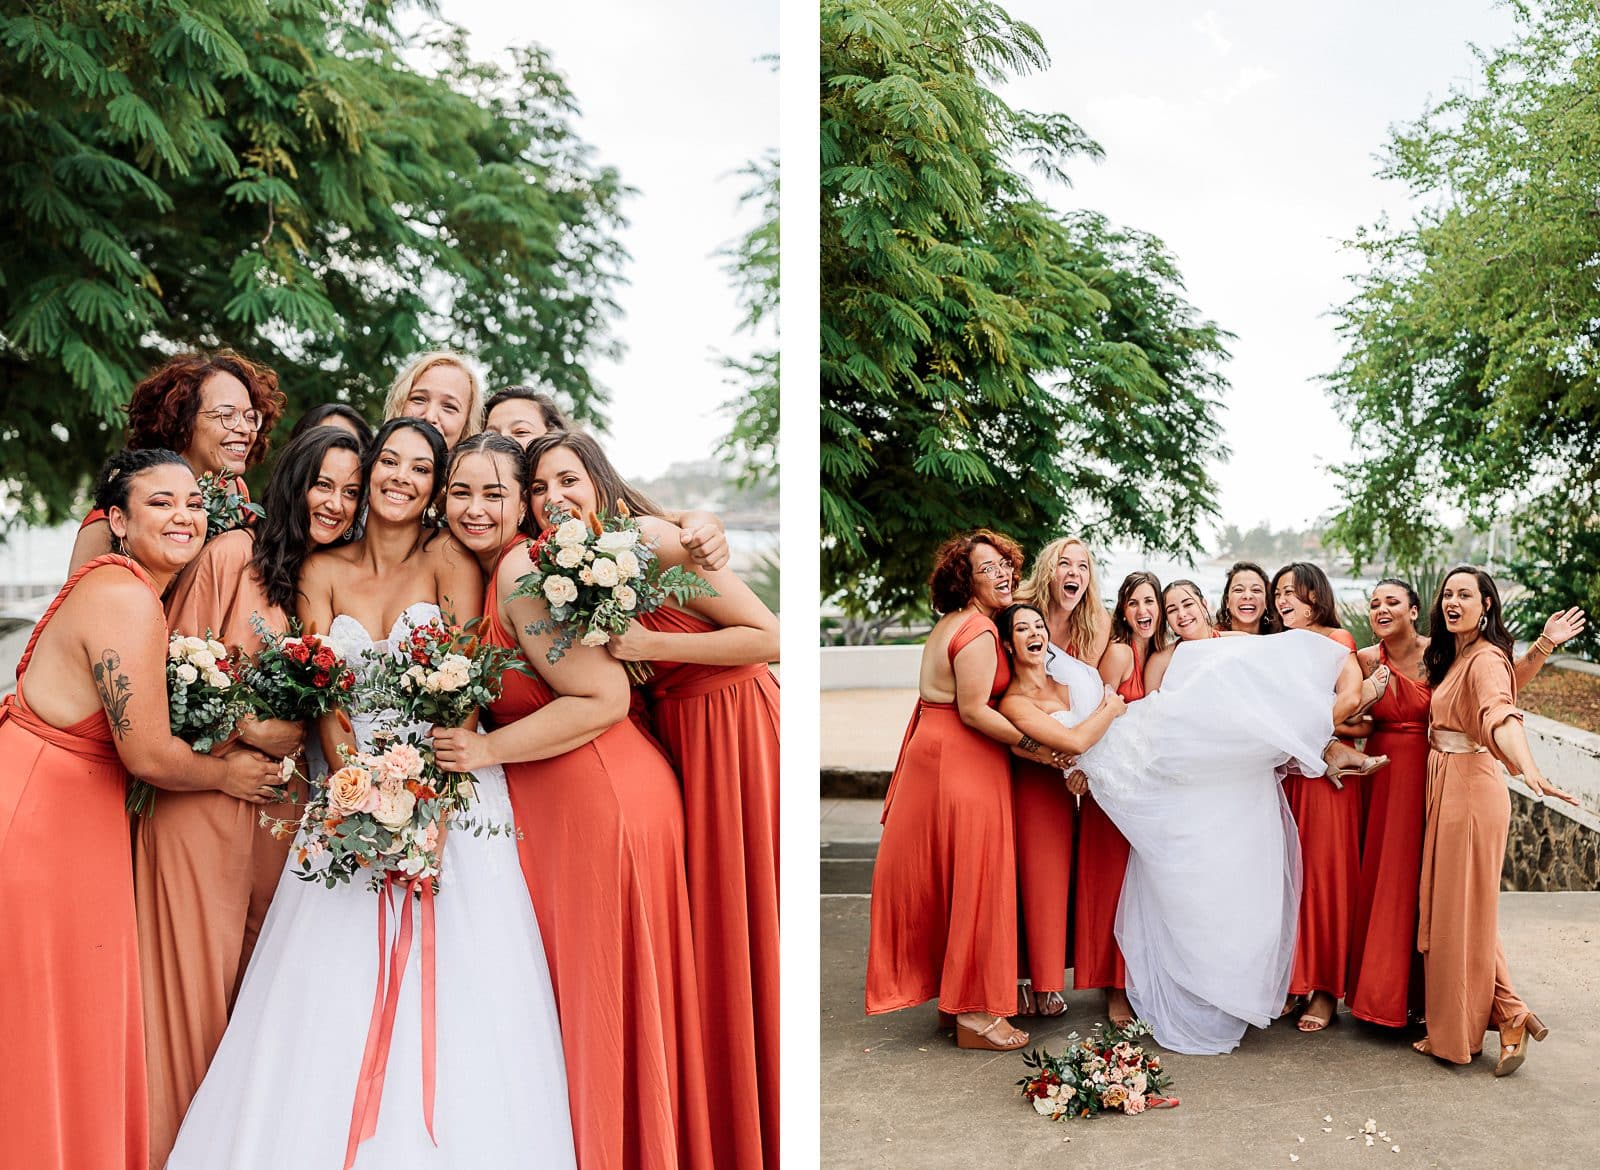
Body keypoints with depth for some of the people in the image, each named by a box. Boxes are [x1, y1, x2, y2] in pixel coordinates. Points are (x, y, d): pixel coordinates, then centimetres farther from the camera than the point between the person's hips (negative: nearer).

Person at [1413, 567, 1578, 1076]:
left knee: (1462, 910, -1)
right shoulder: (1448, 656, 15)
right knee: (1446, 908, 12)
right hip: (1445, 787, 9)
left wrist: (1528, 767, -50)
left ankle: (1458, 1034, 9)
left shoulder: (1486, 660, -15)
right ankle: (1510, 1016, 18)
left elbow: (1500, 717, -34)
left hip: (1471, 789, -9)